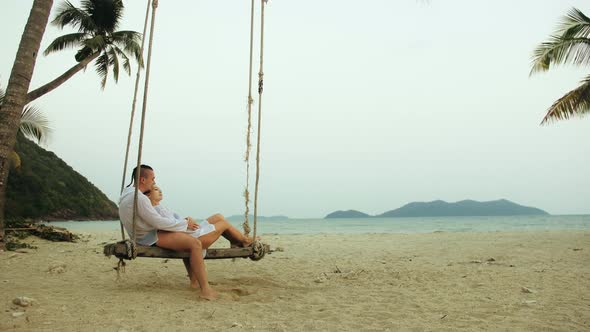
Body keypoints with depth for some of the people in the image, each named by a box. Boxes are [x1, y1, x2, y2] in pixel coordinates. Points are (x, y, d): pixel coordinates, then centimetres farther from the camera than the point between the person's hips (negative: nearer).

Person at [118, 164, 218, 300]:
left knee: (186, 239, 23)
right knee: (195, 243, -22)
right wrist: (185, 224, -13)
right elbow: (159, 222, -24)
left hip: (144, 234, 11)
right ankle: (205, 289, -26)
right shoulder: (138, 198, -23)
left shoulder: (127, 193, 11)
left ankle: (193, 279, 19)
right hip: (151, 238, -11)